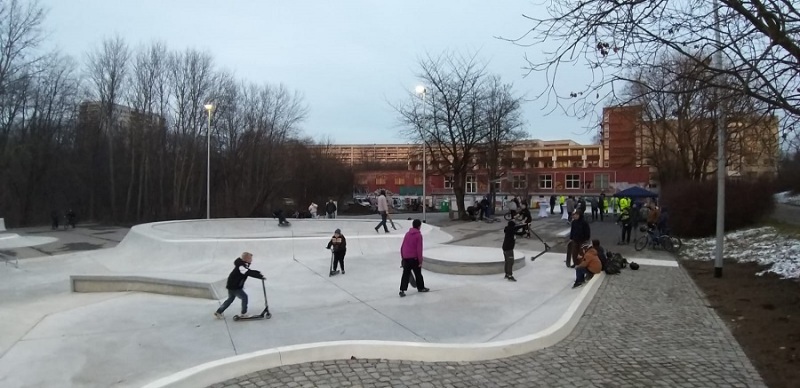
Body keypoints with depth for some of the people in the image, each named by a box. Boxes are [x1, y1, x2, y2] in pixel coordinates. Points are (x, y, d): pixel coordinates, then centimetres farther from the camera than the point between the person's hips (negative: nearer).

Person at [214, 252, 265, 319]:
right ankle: (243, 313, 8)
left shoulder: (242, 264, 6)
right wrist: (261, 276, -31)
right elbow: (250, 273, -33)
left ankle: (218, 312, 29)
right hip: (234, 287, -10)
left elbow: (250, 271, 16)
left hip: (231, 285, 10)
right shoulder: (241, 266, -25)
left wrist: (258, 273, 4)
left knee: (231, 298, 22)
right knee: (244, 297, -1)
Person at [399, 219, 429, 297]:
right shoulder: (419, 235, -10)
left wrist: (402, 257, 19)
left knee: (406, 274, 6)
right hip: (414, 258, -5)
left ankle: (402, 290, -4)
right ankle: (421, 288, 29)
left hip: (406, 258, 5)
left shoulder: (407, 234, 8)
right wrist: (420, 261, -9)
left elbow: (402, 247, 10)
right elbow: (419, 249, -14)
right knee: (418, 273, 13)